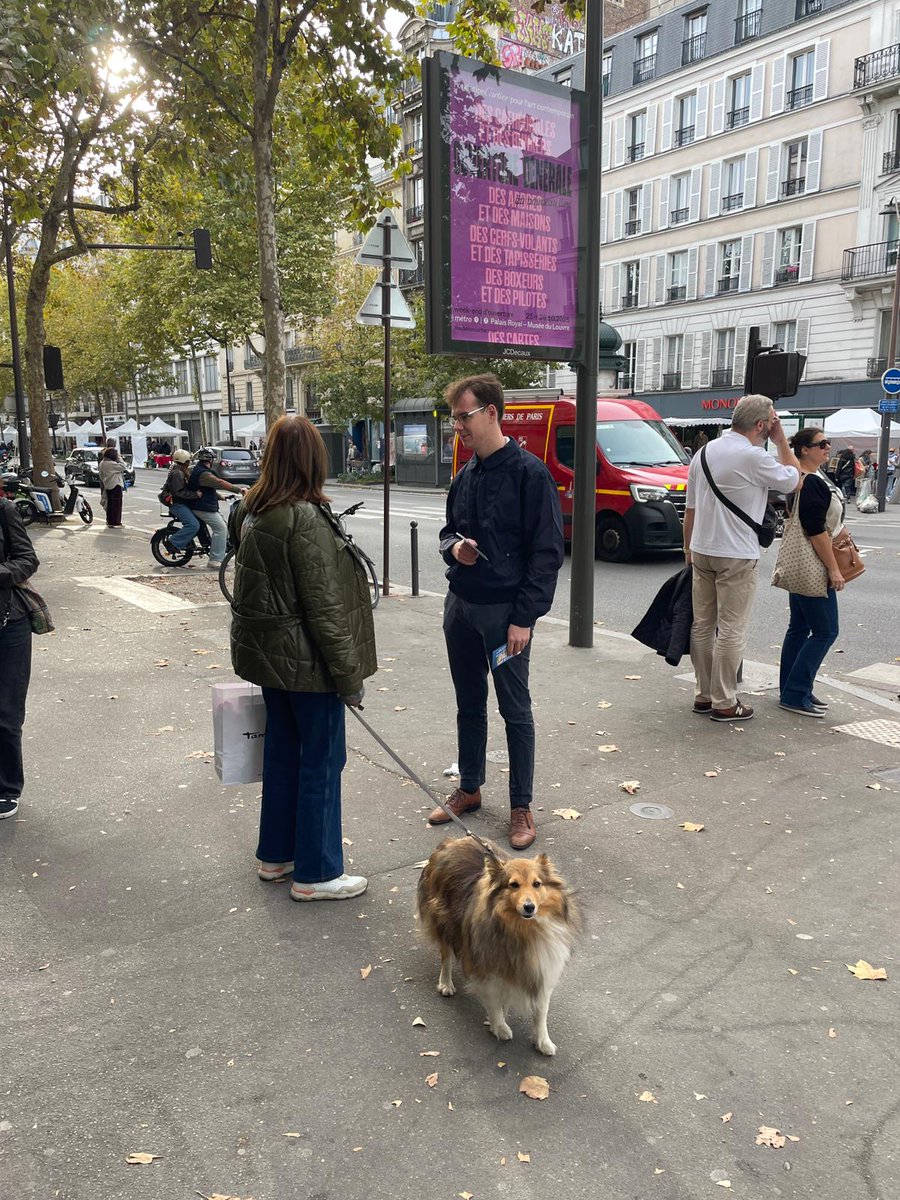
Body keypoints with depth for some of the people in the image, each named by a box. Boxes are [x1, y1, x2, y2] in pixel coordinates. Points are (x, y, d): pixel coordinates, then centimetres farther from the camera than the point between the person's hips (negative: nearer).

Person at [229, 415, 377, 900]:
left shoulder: (252, 512, 5)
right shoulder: (306, 519, -21)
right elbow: (324, 607, -21)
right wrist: (350, 674, -14)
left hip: (266, 653, 9)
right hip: (306, 660, -8)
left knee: (281, 751, 19)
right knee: (321, 761, 4)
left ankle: (275, 854, 33)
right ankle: (315, 873, 15)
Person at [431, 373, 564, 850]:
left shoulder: (529, 472, -13)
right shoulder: (466, 474, 8)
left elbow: (547, 552, -14)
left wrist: (524, 617, -17)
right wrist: (453, 546, -5)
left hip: (505, 611, -7)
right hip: (460, 604, 7)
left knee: (515, 712, 5)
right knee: (469, 704, 17)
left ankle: (521, 807, 17)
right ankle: (469, 789, 32)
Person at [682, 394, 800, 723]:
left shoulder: (704, 453, 8)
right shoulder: (753, 457, -15)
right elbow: (792, 480, 1)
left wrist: (689, 548, 19)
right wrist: (781, 440, 6)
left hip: (701, 551, 7)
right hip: (736, 556, -7)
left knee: (703, 625, 12)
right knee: (731, 631, 0)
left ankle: (703, 694, 20)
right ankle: (724, 703, 5)